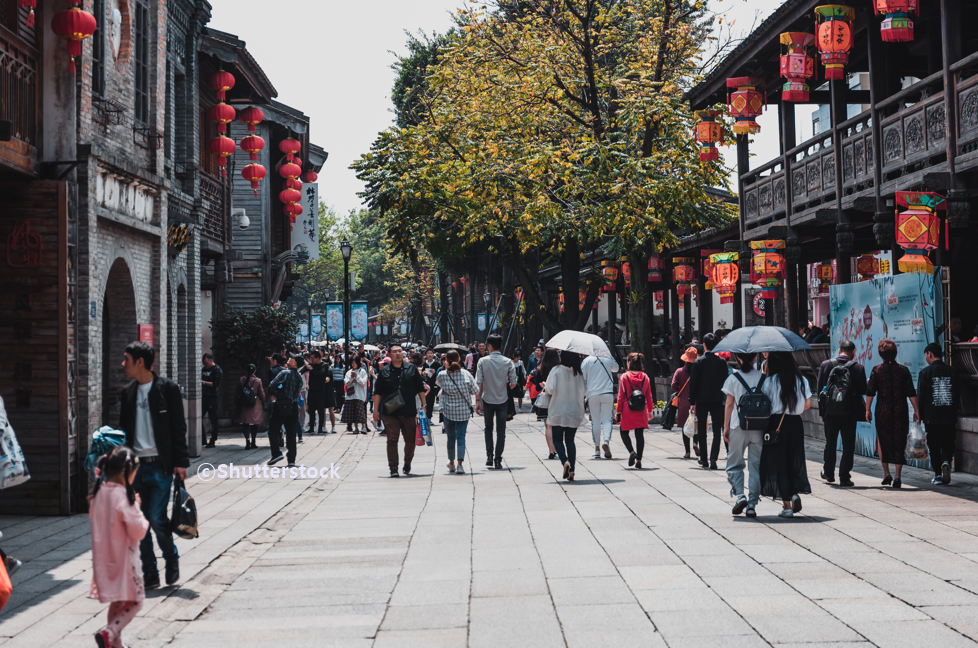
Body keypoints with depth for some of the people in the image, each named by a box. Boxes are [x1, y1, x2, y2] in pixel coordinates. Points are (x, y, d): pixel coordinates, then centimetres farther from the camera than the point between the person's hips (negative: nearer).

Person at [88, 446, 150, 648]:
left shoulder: (99, 492, 1)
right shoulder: (123, 496, -21)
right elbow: (138, 531, -19)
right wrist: (137, 508, -4)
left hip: (104, 557, 7)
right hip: (123, 557, -7)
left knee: (117, 602, 19)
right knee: (135, 602, 4)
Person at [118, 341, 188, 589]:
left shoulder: (168, 389, -4)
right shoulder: (128, 392, 11)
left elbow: (178, 427, -3)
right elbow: (124, 428, 16)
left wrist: (180, 461, -9)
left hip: (160, 465, -5)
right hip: (136, 465, 5)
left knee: (157, 518, -10)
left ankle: (172, 559, 16)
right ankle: (150, 573, 14)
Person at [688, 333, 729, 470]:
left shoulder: (698, 362, -6)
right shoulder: (722, 362, -2)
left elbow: (693, 383, -5)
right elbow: (725, 381, 2)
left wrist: (692, 401, 1)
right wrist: (724, 398, 13)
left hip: (701, 400, -1)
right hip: (717, 400, 1)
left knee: (701, 431, 12)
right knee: (717, 430, 1)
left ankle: (703, 459, 17)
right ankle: (713, 458, -12)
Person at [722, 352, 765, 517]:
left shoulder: (733, 378, -2)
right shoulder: (763, 378, 3)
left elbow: (729, 404, -1)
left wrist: (726, 427, 5)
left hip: (739, 427, -2)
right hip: (758, 428, 2)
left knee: (734, 464, 11)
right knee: (756, 465, 7)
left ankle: (739, 495, -9)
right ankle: (752, 504, 5)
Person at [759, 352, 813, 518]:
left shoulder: (770, 381, -6)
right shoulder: (802, 380, 4)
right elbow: (807, 403, 7)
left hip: (776, 423, -3)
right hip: (796, 423, 3)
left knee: (778, 463, 4)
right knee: (795, 460, 18)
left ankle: (787, 505, 4)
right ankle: (796, 493, -5)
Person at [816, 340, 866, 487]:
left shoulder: (826, 364, -2)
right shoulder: (858, 368, -7)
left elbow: (819, 389, 1)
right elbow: (863, 390, -6)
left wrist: (823, 407, 14)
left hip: (830, 411, 2)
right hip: (849, 413, -2)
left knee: (830, 443, 17)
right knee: (848, 446, 4)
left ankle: (828, 473, 30)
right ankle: (844, 477, 1)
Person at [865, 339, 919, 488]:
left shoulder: (876, 370, -3)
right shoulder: (903, 370, 0)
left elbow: (870, 392, -3)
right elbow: (911, 393, 1)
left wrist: (868, 409, 5)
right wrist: (916, 410, 8)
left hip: (882, 411, 0)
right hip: (900, 411, 0)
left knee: (883, 441, 14)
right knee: (899, 443, 5)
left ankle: (886, 474, 12)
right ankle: (897, 477, 1)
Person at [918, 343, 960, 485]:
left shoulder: (925, 372, -7)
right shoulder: (953, 371, 2)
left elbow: (920, 396, -6)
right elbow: (958, 395, 6)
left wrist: (920, 416, 4)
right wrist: (954, 414, 16)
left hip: (931, 416, -2)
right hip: (950, 416, 2)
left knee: (934, 446, 6)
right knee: (948, 443, 11)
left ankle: (938, 474, 6)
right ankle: (946, 463, -15)